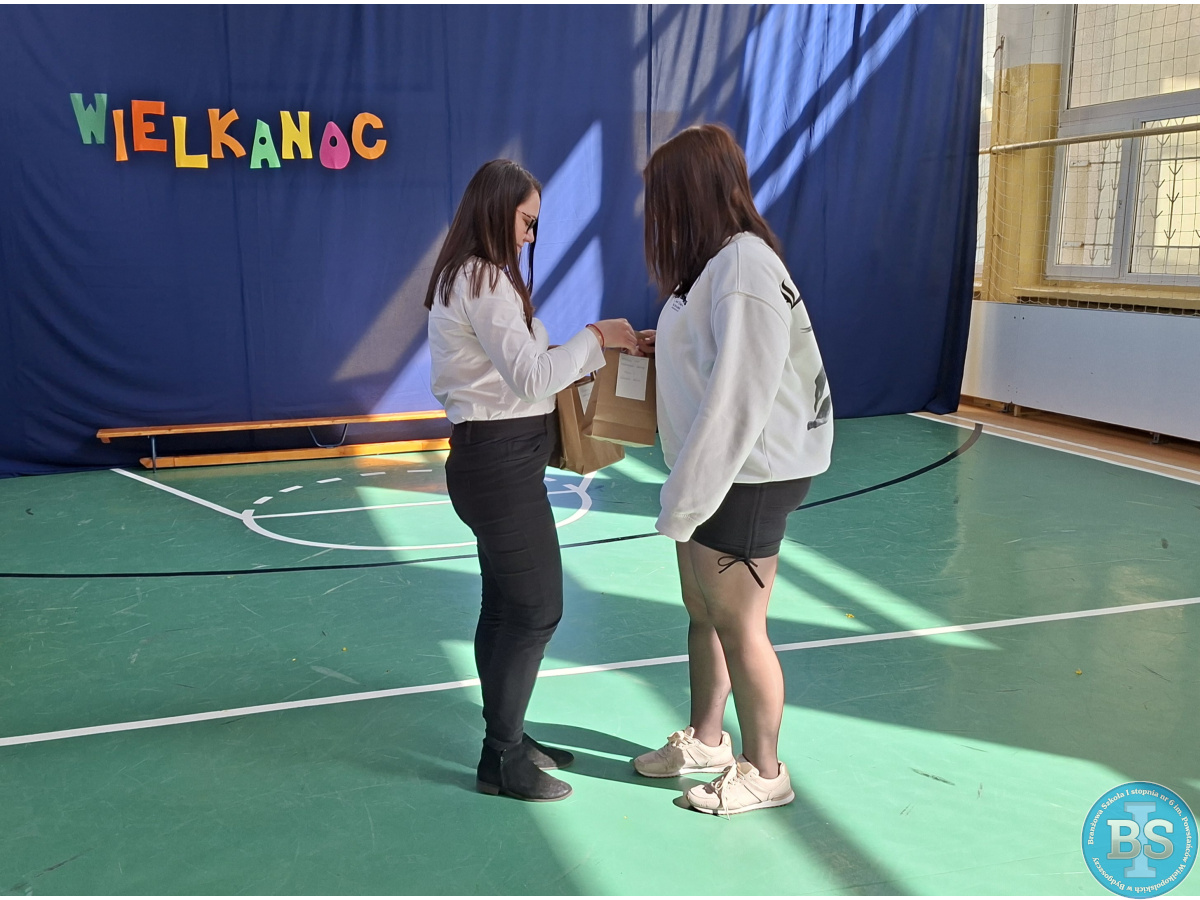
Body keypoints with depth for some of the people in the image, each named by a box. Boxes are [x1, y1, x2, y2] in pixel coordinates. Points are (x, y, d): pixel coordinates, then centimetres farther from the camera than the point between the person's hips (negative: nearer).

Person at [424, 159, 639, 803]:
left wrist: (590, 351, 7)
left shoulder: (467, 278, 17)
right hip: (500, 458, -11)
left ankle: (507, 738, 28)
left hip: (494, 459, 11)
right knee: (536, 609, -4)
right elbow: (531, 376, -20)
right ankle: (502, 760, 8)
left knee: (505, 605, 16)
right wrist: (594, 338, -8)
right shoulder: (485, 281, -15)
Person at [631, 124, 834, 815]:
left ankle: (764, 771, 24)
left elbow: (737, 399, -24)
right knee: (704, 613, 20)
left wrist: (684, 502, -20)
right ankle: (706, 739, 39)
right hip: (717, 473, 10)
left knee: (739, 627, 4)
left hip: (748, 479, -10)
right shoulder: (717, 262, 10)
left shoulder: (744, 268, -21)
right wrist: (667, 346, 5)